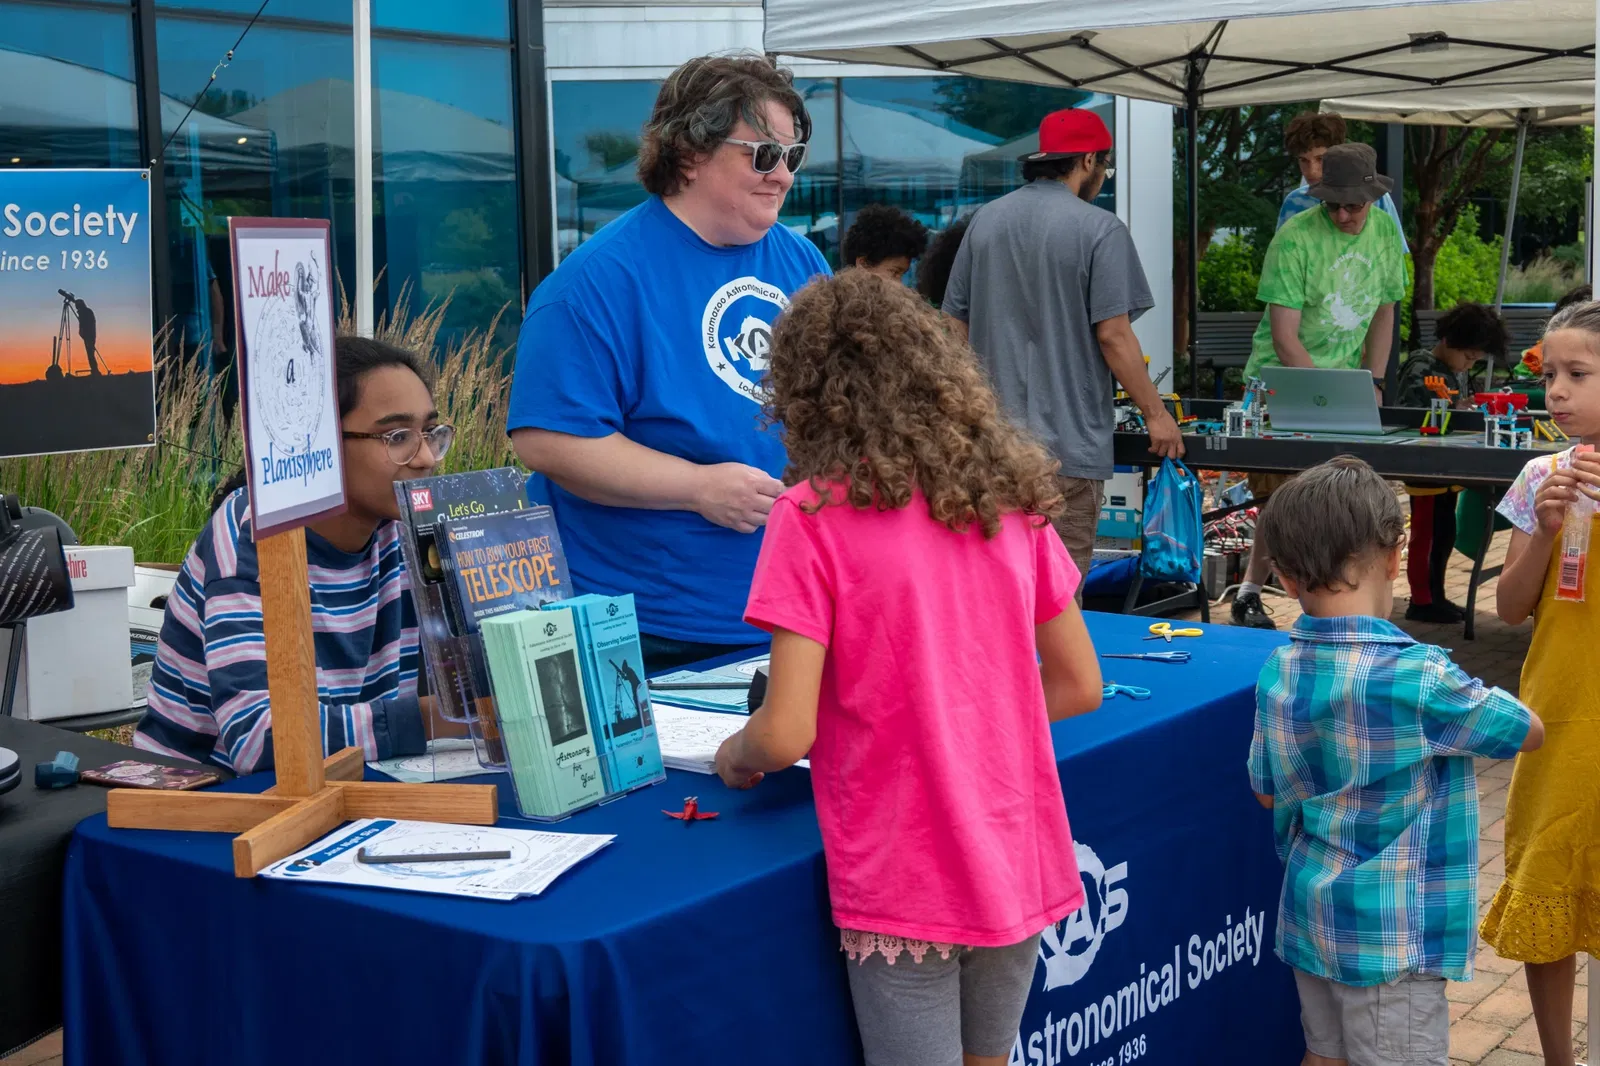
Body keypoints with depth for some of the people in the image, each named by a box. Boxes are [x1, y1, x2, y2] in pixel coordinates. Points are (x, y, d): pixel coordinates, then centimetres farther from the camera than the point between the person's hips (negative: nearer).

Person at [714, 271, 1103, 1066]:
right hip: (1021, 864, 5)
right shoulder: (1009, 496, 4)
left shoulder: (815, 514, -12)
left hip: (905, 881, -5)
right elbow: (1079, 686, 9)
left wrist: (732, 756, 6)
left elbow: (786, 735, -15)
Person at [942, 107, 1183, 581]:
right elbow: (1112, 334, -14)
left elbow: (955, 324, 12)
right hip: (1068, 436, -6)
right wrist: (1156, 414, -5)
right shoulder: (1100, 229, -10)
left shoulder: (985, 220, 8)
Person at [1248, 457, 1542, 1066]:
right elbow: (1529, 733, -5)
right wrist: (1467, 701, 13)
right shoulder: (1417, 677, -22)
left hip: (1311, 917, 6)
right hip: (1389, 936, -6)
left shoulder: (1279, 672, -4)